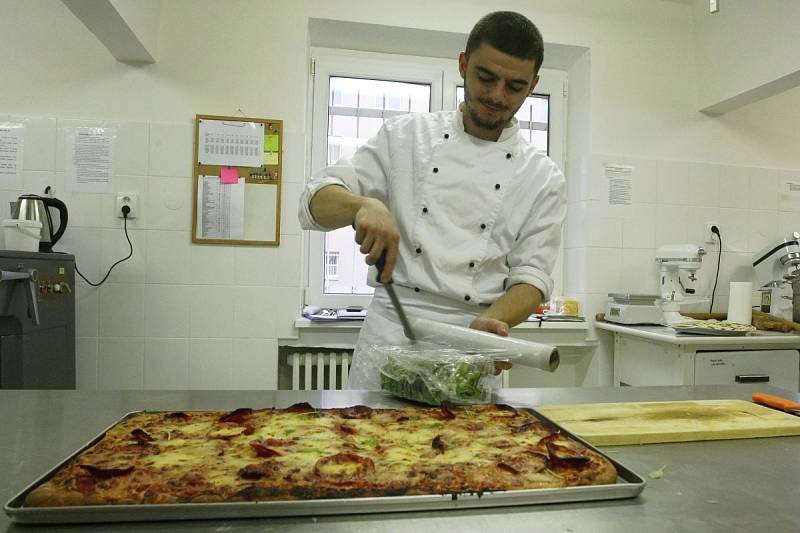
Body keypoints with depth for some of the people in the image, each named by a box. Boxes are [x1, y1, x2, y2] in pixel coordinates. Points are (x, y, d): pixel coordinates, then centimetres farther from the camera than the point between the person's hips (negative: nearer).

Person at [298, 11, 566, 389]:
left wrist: (491, 322, -20)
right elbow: (317, 201, 0)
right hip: (390, 333, 0)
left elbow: (531, 274, 1)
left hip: (470, 344, 1)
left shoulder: (543, 178, 3)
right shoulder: (406, 134, 3)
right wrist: (364, 205, -23)